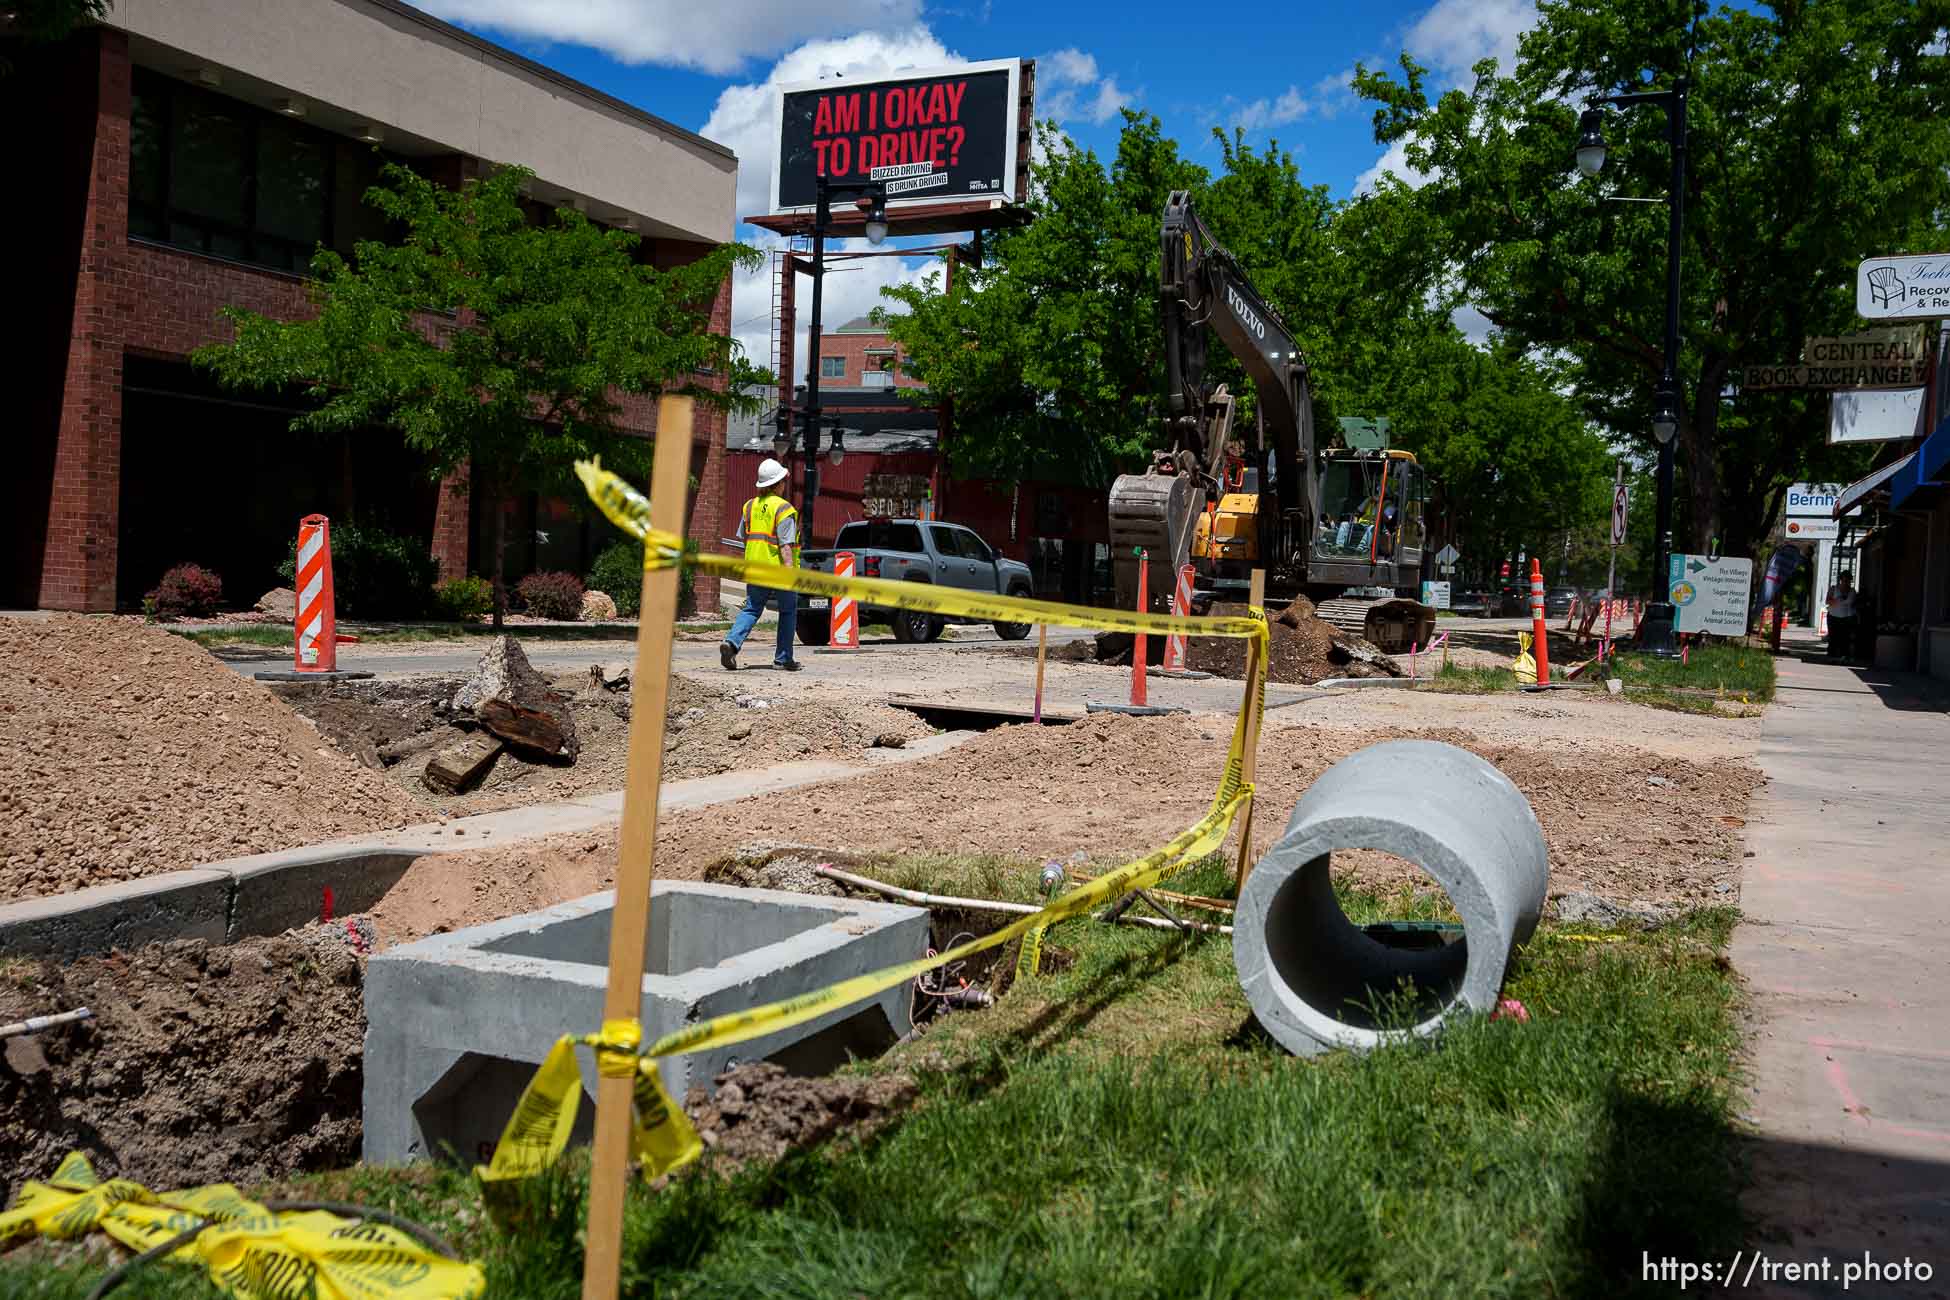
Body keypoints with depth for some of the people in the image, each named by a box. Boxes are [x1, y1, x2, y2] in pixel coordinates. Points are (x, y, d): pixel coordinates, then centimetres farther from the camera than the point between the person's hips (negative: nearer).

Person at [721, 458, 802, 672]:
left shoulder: (750, 506, 8)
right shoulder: (783, 508, -12)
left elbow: (743, 538, 17)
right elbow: (785, 544, -18)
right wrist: (789, 568, -19)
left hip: (755, 567, 5)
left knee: (751, 609, 9)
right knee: (788, 612, 9)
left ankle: (732, 642, -15)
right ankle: (783, 659, 11)